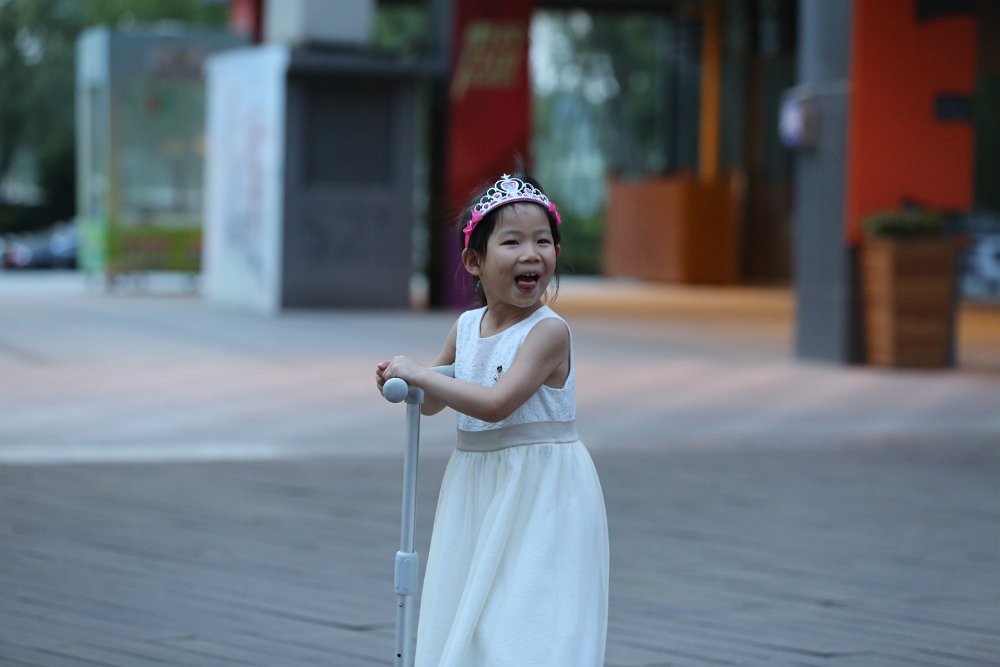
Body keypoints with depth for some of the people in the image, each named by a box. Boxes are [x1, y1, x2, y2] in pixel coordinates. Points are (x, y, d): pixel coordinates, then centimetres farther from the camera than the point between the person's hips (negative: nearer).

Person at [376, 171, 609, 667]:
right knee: (469, 620, 13)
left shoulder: (549, 331, -16)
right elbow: (431, 404, 20)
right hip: (475, 489, 7)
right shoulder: (466, 327, 5)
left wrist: (418, 373, -18)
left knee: (527, 626, -8)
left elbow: (496, 403, -26)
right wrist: (400, 380, -1)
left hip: (540, 493, -7)